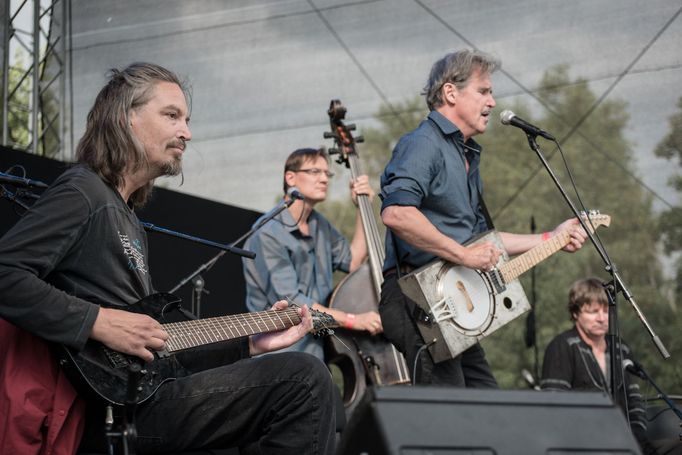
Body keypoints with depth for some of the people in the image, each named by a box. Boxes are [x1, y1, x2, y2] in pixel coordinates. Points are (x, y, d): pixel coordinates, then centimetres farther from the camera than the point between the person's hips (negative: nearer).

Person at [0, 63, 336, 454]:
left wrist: (250, 345, 17)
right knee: (304, 380, -16)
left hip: (148, 397, 10)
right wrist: (98, 321, -22)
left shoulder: (127, 220, 24)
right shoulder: (81, 195, -5)